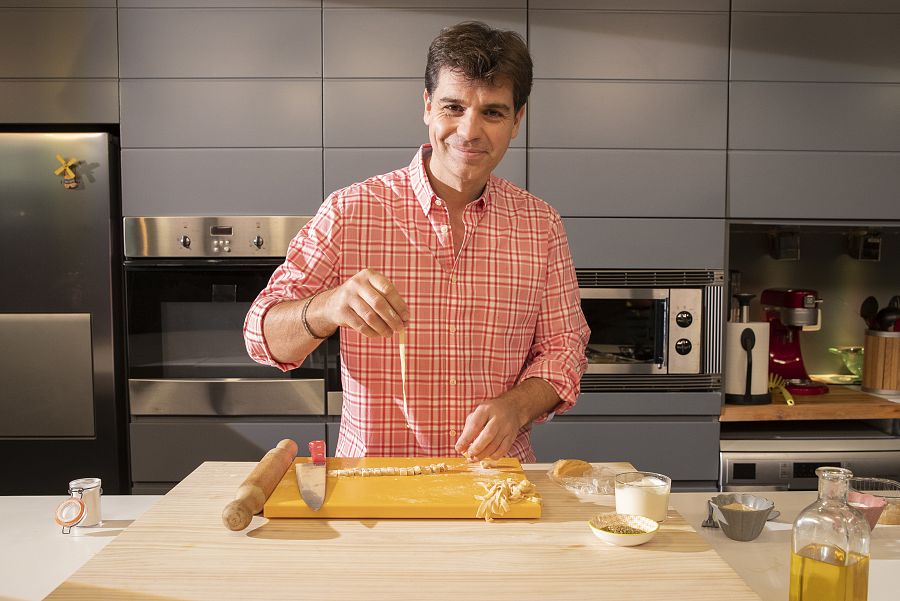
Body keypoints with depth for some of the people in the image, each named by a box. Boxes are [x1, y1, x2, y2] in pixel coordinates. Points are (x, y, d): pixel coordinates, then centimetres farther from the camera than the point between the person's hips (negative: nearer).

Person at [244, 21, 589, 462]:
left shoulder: (541, 225, 5)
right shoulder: (349, 212, -4)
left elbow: (563, 347, 8)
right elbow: (264, 338, -4)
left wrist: (516, 406, -12)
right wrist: (328, 309, -26)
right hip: (372, 479, -1)